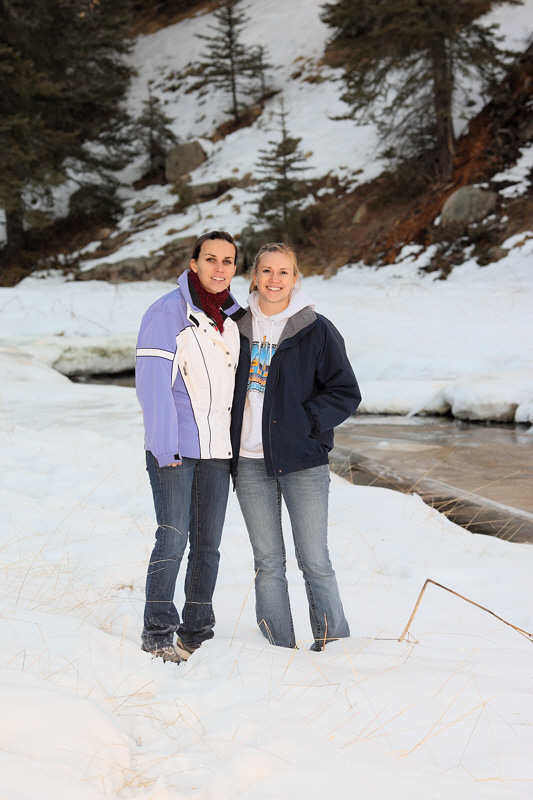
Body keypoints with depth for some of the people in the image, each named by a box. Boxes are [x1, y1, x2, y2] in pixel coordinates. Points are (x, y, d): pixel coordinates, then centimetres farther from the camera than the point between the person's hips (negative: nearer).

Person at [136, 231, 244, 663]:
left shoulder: (234, 318, 11)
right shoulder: (168, 312, -8)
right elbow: (152, 382, -12)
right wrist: (165, 448, -16)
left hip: (217, 449, 6)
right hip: (175, 449, -6)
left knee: (208, 543, 8)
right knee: (173, 537, -9)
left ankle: (196, 631, 17)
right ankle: (158, 632, 0)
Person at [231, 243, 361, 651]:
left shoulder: (317, 330, -3)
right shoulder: (240, 328, 9)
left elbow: (346, 393, -2)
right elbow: (227, 386, 21)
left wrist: (303, 424, -11)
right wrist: (230, 441, 8)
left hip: (302, 461, -4)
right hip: (250, 463, 4)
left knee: (315, 561, -2)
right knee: (267, 562, 8)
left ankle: (333, 644, 11)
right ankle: (279, 648, 16)